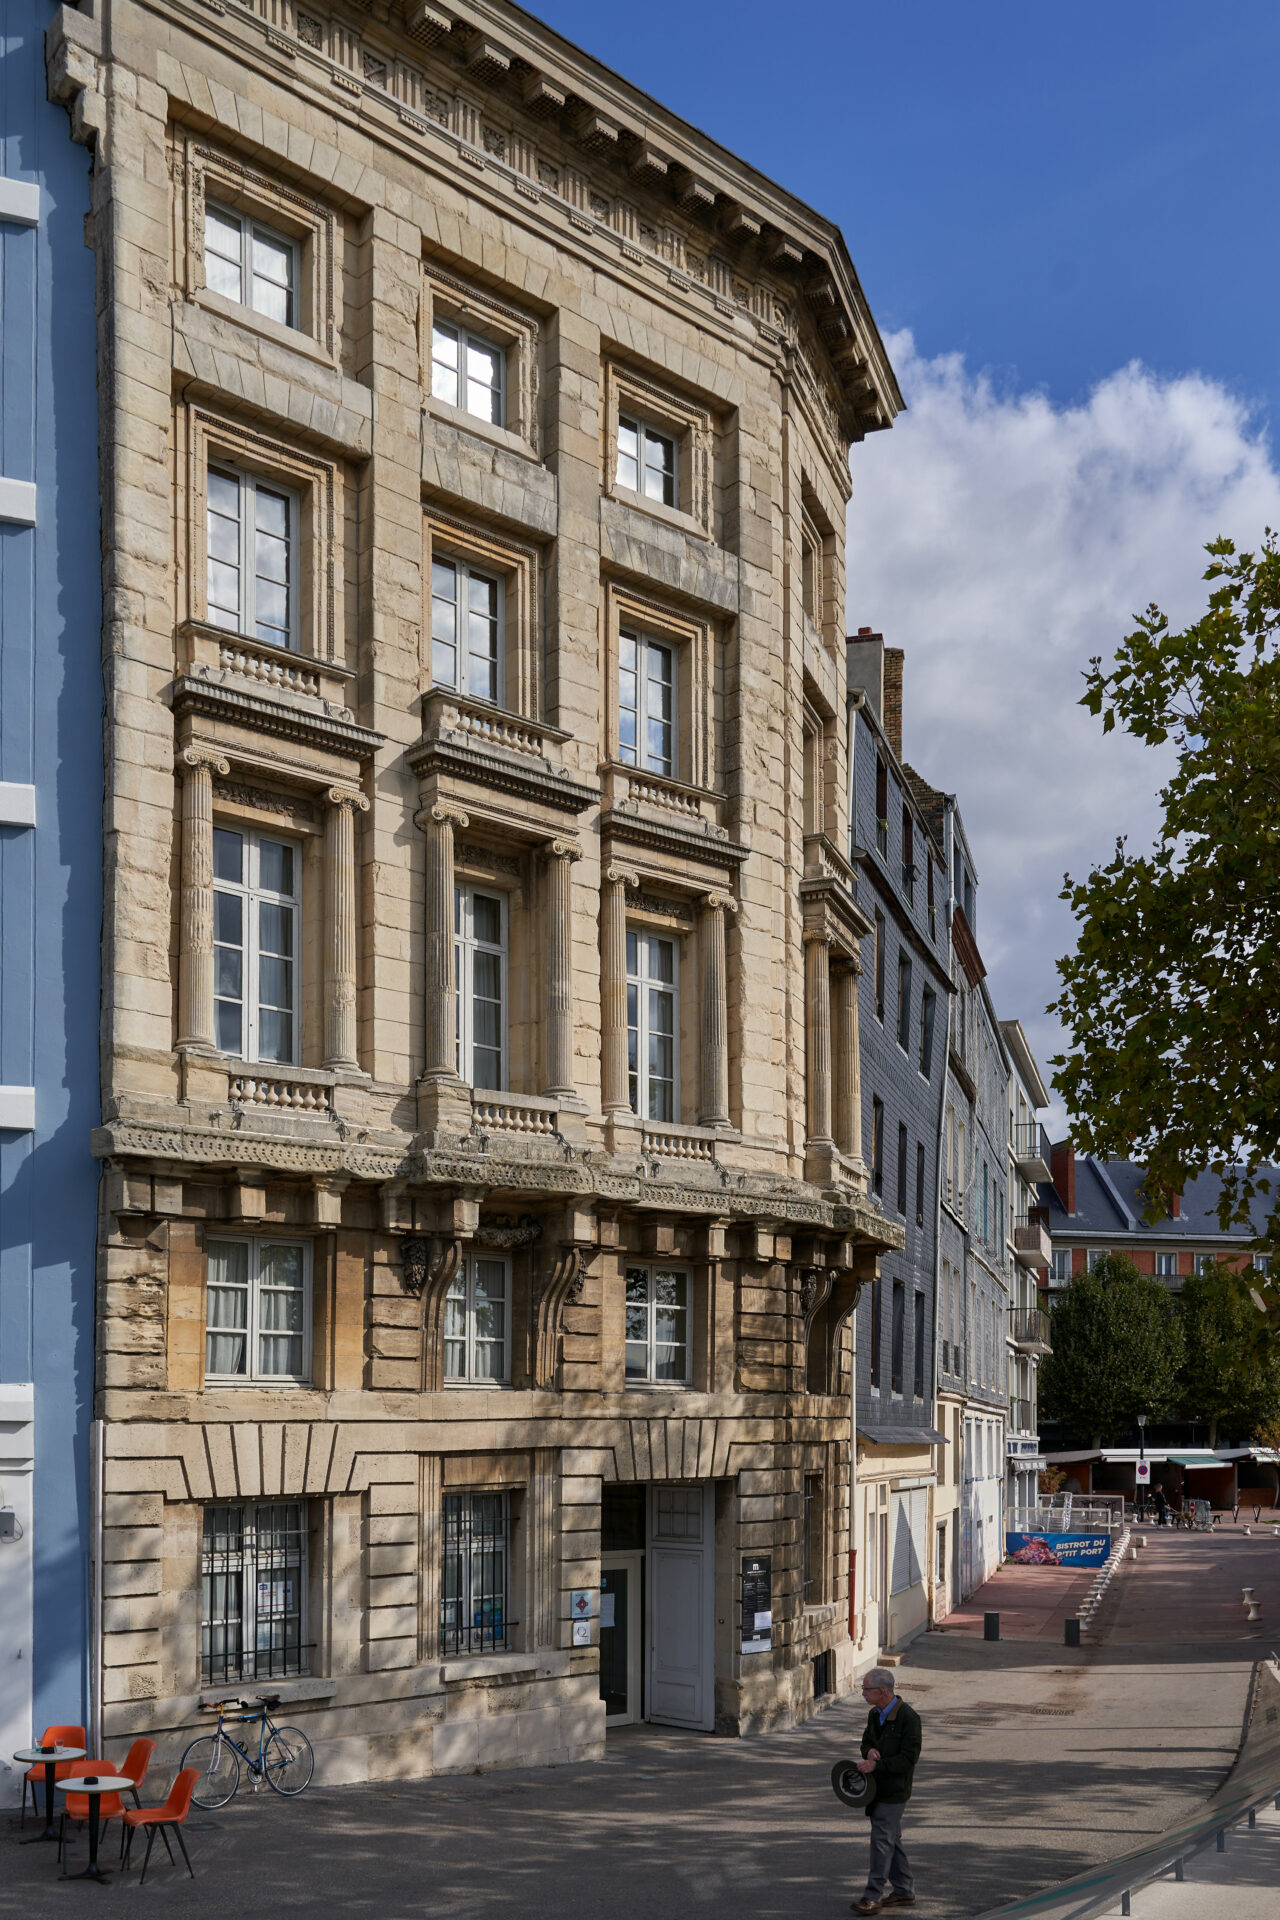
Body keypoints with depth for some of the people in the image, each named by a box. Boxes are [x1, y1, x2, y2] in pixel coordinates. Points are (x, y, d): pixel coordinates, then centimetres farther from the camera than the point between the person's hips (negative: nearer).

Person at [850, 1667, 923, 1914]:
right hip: (878, 1785, 8)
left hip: (894, 1789, -8)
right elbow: (866, 1741, 19)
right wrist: (869, 1751, -5)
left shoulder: (908, 1717, -18)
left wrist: (876, 1765, -24)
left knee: (881, 1839, -8)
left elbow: (909, 1757, -19)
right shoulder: (875, 1714, 8)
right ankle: (904, 1891, 24)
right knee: (891, 1839, 14)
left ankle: (874, 1896, -5)